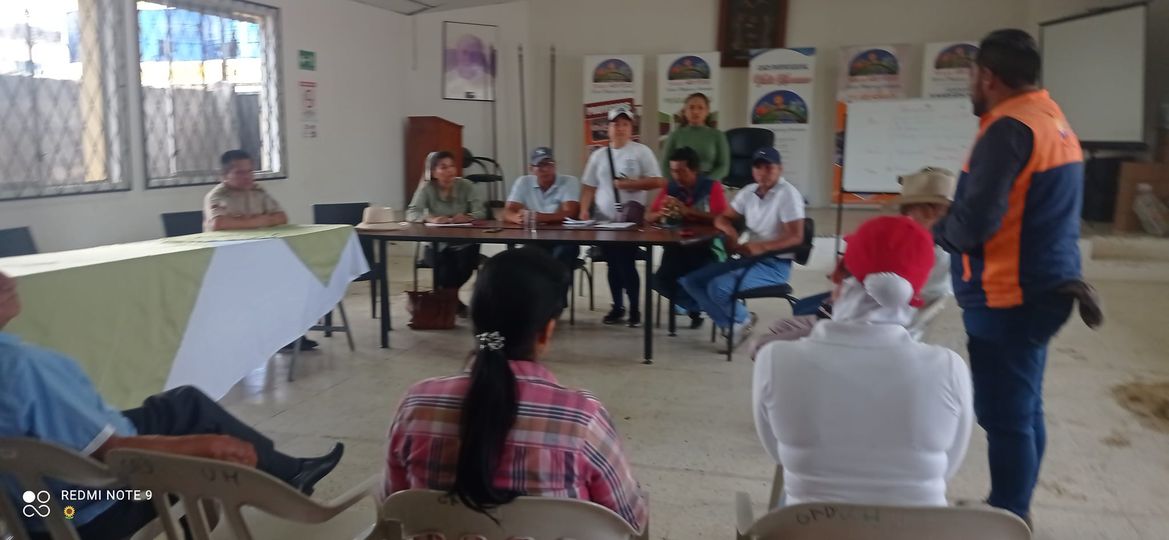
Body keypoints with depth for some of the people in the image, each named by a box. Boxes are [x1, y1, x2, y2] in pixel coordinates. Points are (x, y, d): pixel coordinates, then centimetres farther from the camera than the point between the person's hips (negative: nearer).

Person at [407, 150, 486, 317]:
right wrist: (430, 218, -34)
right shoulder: (427, 188, -4)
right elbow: (411, 213, -14)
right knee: (445, 273, -26)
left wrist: (468, 217, -31)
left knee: (464, 266, -26)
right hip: (437, 243, -1)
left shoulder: (465, 185, -2)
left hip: (464, 243, 1)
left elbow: (481, 211, -9)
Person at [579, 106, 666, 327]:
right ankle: (617, 307, 21)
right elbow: (589, 186, 11)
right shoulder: (598, 155, 10)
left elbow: (657, 182, -6)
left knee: (627, 264, -7)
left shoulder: (641, 152, -1)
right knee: (613, 265, 9)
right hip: (604, 220, 4)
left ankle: (634, 309, 5)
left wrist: (630, 183, -14)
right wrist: (584, 210, -1)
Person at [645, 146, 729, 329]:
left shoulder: (712, 187, -4)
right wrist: (660, 213, -18)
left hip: (707, 247, -4)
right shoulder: (670, 188, 7)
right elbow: (648, 217, 6)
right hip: (677, 247, 4)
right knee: (660, 281, -21)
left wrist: (687, 212, -26)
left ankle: (692, 305, 10)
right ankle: (694, 307, 9)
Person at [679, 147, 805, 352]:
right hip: (749, 259, 8)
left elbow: (796, 237, -19)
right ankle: (731, 324, -4)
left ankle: (742, 320, 2)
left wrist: (762, 247, -30)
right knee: (691, 279, -4)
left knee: (718, 287, -28)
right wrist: (729, 230, -7)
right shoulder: (749, 192, 9)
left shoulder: (788, 194, -13)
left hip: (775, 265, -8)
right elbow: (722, 219, 17)